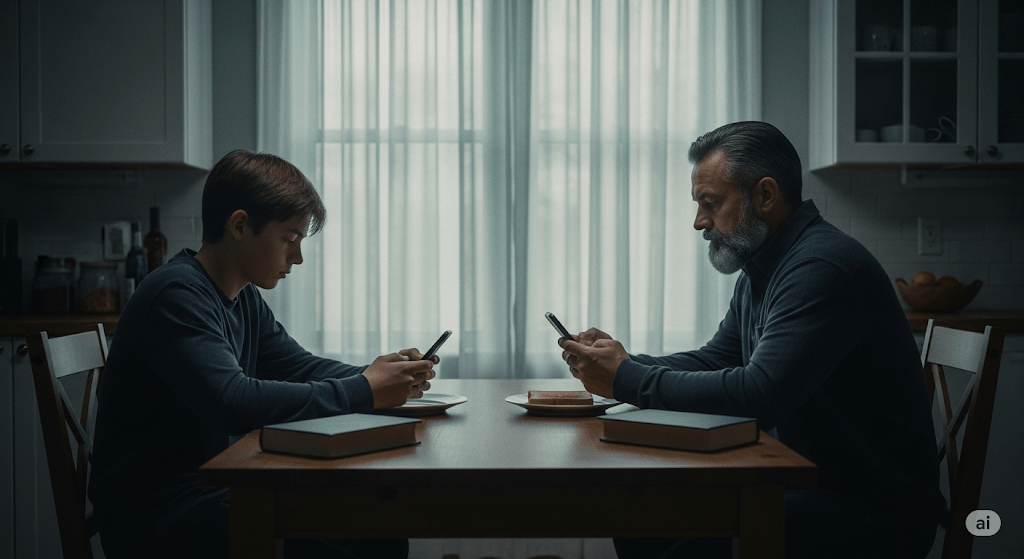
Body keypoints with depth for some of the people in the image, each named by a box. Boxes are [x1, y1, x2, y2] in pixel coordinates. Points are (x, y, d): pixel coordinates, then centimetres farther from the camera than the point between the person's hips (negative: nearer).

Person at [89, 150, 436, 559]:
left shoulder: (245, 298, 10)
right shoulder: (176, 296, -20)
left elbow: (300, 367, 14)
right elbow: (235, 402, -32)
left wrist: (377, 376, -6)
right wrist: (364, 392, -27)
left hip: (221, 489, 9)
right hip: (155, 514, -9)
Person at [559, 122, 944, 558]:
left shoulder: (822, 267, -22)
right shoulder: (759, 271, 11)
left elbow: (759, 394, -30)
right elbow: (713, 361, 17)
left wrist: (627, 379, -21)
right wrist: (623, 362, -1)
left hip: (879, 508, -9)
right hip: (800, 479, 9)